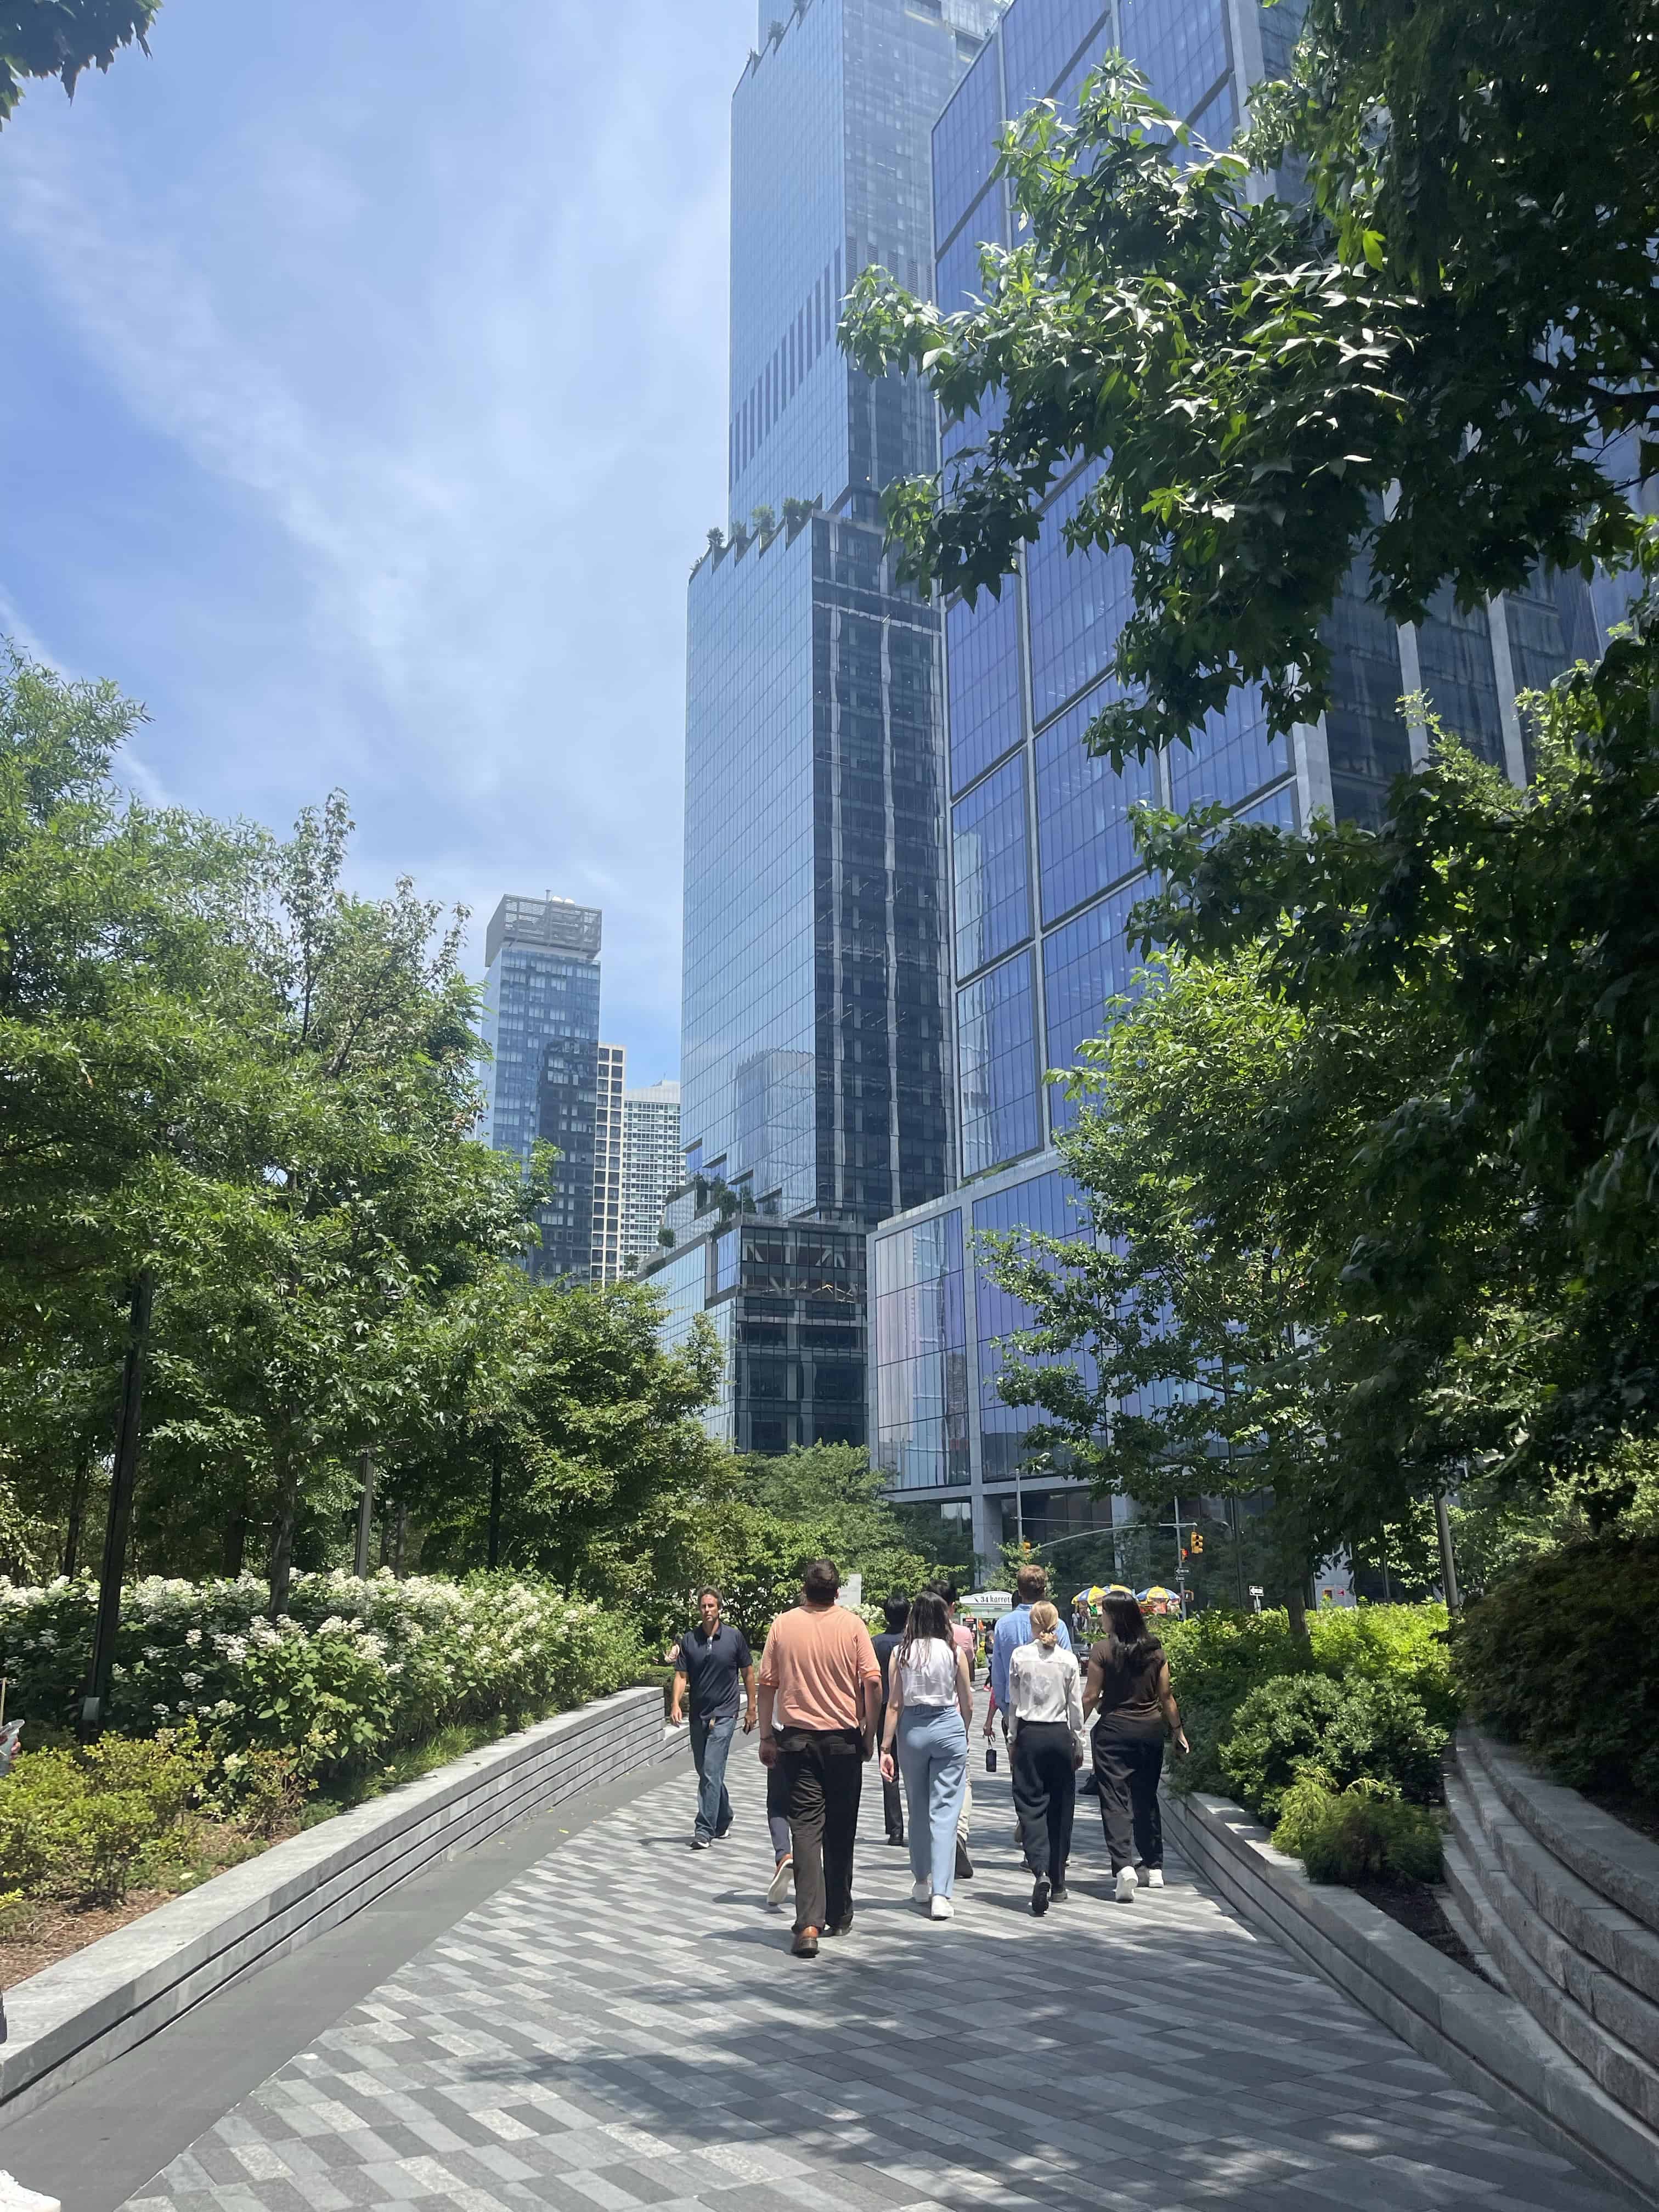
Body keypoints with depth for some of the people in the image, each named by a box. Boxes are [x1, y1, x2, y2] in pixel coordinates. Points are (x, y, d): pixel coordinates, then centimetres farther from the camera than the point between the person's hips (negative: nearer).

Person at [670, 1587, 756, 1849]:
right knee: (705, 1773, 15)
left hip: (724, 1715, -4)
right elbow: (681, 1675, 0)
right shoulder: (689, 1640, 2)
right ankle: (723, 1820, 35)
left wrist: (751, 1709, 4)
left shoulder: (734, 1636, -4)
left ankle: (704, 1830, -9)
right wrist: (676, 1704, -17)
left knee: (711, 1773, -12)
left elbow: (748, 1673, 4)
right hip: (698, 1716, 4)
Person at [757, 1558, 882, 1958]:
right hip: (843, 1737, 0)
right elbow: (872, 1681, -10)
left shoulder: (783, 1625, -3)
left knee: (806, 1828, -1)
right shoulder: (852, 1625, -6)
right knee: (840, 1831, 14)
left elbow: (767, 1684, -1)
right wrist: (870, 1732, 1)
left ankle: (809, 1924, -13)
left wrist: (766, 1737, 7)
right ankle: (838, 1917, 25)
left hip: (797, 1738, 0)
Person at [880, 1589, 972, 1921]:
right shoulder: (955, 1651, -4)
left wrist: (886, 1748, -1)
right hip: (948, 1727, -1)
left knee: (918, 1809, 17)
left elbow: (894, 1704, -4)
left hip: (911, 1729, 1)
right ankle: (940, 1894, -9)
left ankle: (922, 1883, 32)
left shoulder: (902, 1652, -4)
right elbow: (967, 1704, 4)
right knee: (944, 1812, 0)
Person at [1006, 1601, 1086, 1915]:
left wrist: (1012, 1740, 10)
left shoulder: (1020, 1657, -4)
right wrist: (1079, 1744, 12)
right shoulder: (1068, 1660, -2)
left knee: (1031, 1806, 0)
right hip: (1060, 1736, 1)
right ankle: (1058, 1884, 17)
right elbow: (1076, 1706, 2)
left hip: (1029, 1735, -1)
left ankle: (1040, 1871, -22)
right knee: (1060, 1808, 10)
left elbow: (1014, 1703, 0)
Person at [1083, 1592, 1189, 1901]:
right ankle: (1154, 1868, 24)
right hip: (1151, 1730, 5)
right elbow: (1166, 1696, 5)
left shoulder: (1103, 1649, -10)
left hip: (1114, 1729, -5)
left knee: (1115, 1800, -3)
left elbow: (1091, 1696, -10)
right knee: (1147, 1799, 17)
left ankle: (1124, 1866, -19)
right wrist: (1177, 1730, 15)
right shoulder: (1155, 1650, 2)